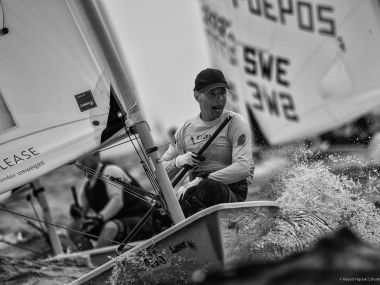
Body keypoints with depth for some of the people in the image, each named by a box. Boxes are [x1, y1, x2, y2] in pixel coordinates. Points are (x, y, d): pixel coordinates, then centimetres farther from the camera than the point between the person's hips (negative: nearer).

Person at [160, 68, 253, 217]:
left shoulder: (234, 122, 0)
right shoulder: (186, 128, 14)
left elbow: (243, 168, -16)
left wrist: (200, 181, -21)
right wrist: (179, 161, -9)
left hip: (232, 193, -3)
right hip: (198, 191, 3)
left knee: (209, 187, -40)